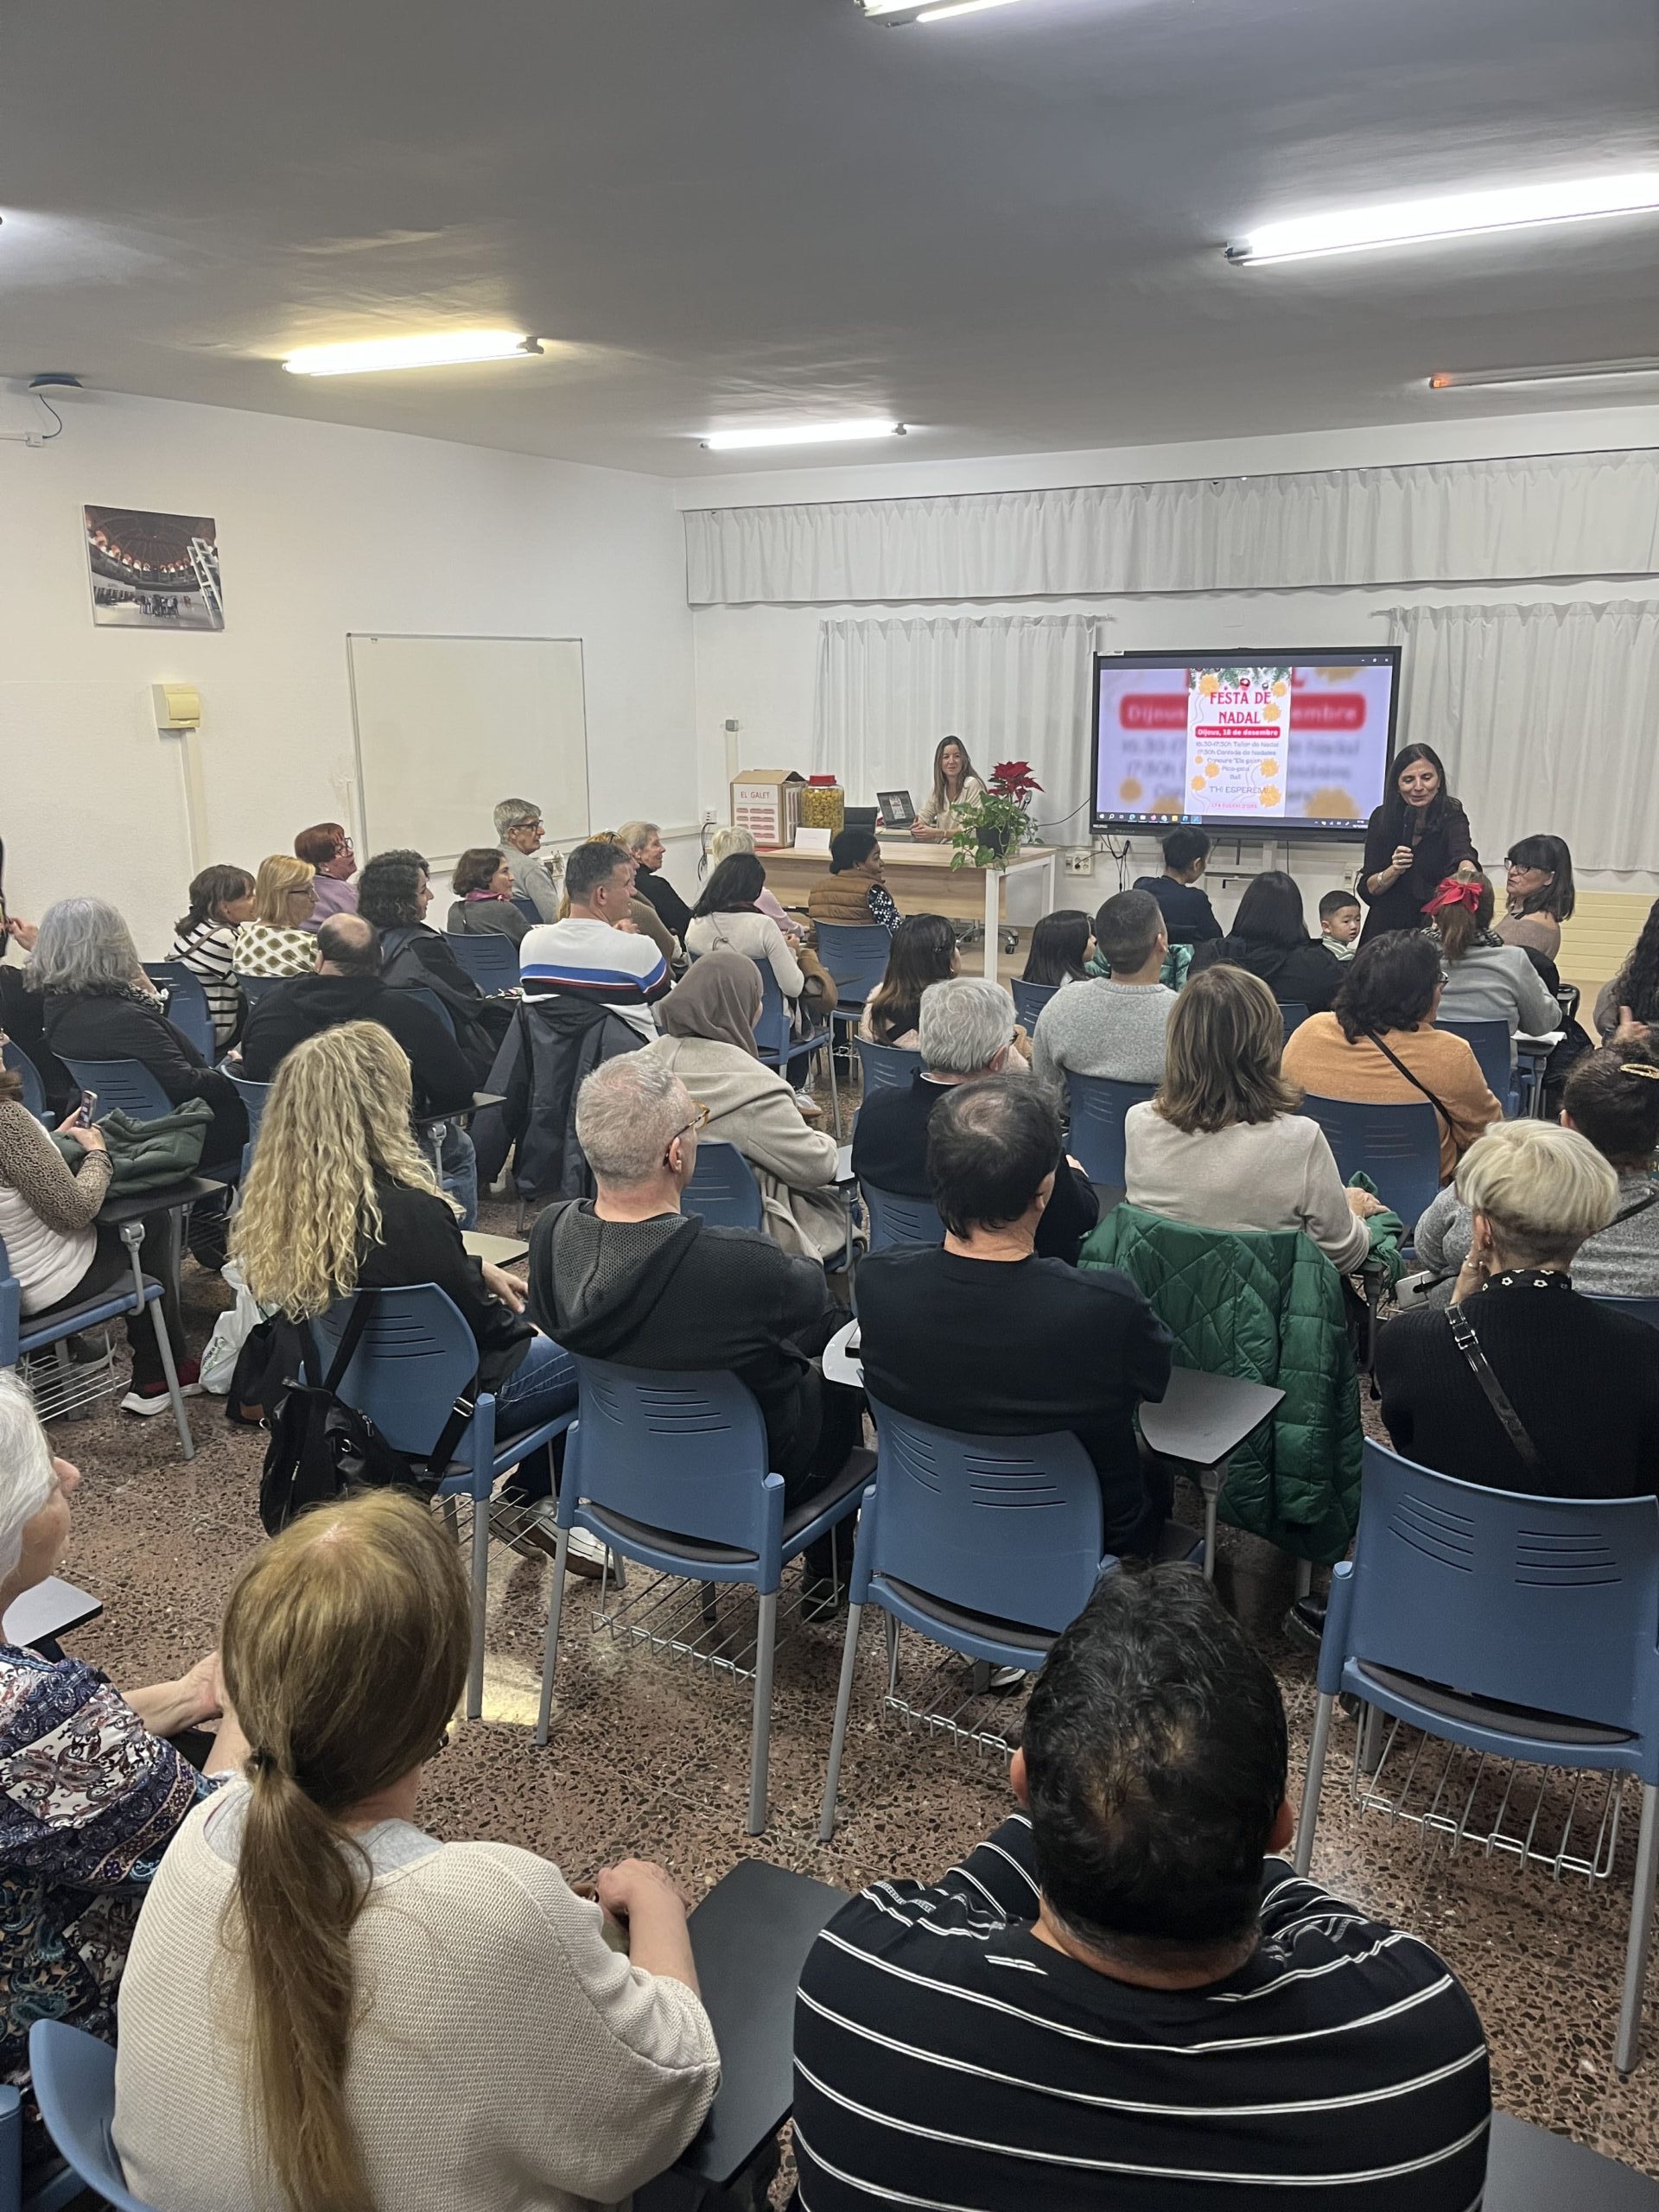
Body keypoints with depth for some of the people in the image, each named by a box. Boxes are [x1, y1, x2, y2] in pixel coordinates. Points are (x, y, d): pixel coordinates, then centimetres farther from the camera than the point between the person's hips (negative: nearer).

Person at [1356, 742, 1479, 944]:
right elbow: (1366, 890, -3)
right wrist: (1394, 871, -21)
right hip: (1384, 930, 2)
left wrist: (1468, 873, -53)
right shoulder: (1381, 817, -5)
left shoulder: (1451, 816, -11)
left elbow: (1463, 855, -32)